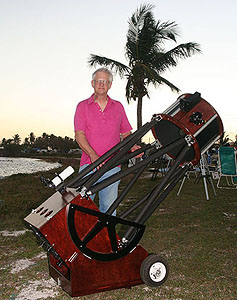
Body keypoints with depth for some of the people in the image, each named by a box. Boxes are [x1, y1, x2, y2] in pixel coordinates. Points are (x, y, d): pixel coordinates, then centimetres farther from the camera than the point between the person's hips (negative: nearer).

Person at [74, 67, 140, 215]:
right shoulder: (83, 106, 6)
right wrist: (93, 155, -20)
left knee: (109, 207, 4)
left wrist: (132, 146, -4)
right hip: (89, 164, -1)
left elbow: (126, 133, 19)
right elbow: (79, 135, -4)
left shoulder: (118, 107, 14)